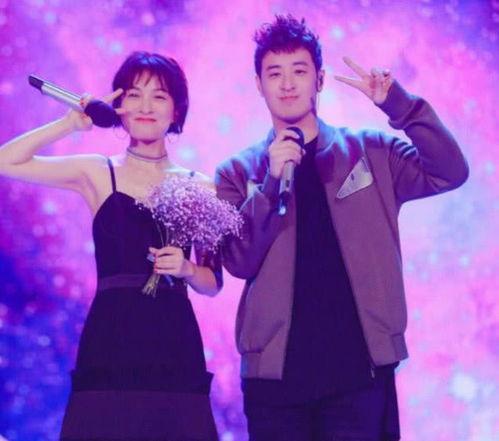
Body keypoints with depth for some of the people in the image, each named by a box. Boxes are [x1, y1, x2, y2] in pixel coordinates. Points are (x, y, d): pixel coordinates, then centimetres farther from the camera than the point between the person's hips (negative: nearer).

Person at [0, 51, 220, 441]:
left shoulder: (199, 187, 8)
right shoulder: (98, 174, 7)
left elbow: (213, 283, 11)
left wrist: (185, 269, -9)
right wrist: (73, 123, -2)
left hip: (174, 344, 1)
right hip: (109, 339, -1)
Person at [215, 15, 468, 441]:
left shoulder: (370, 151, 8)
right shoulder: (237, 172, 7)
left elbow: (450, 173, -4)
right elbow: (240, 261, -4)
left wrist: (399, 104, -13)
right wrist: (271, 181, -16)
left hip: (358, 368, 0)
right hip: (275, 372, 0)